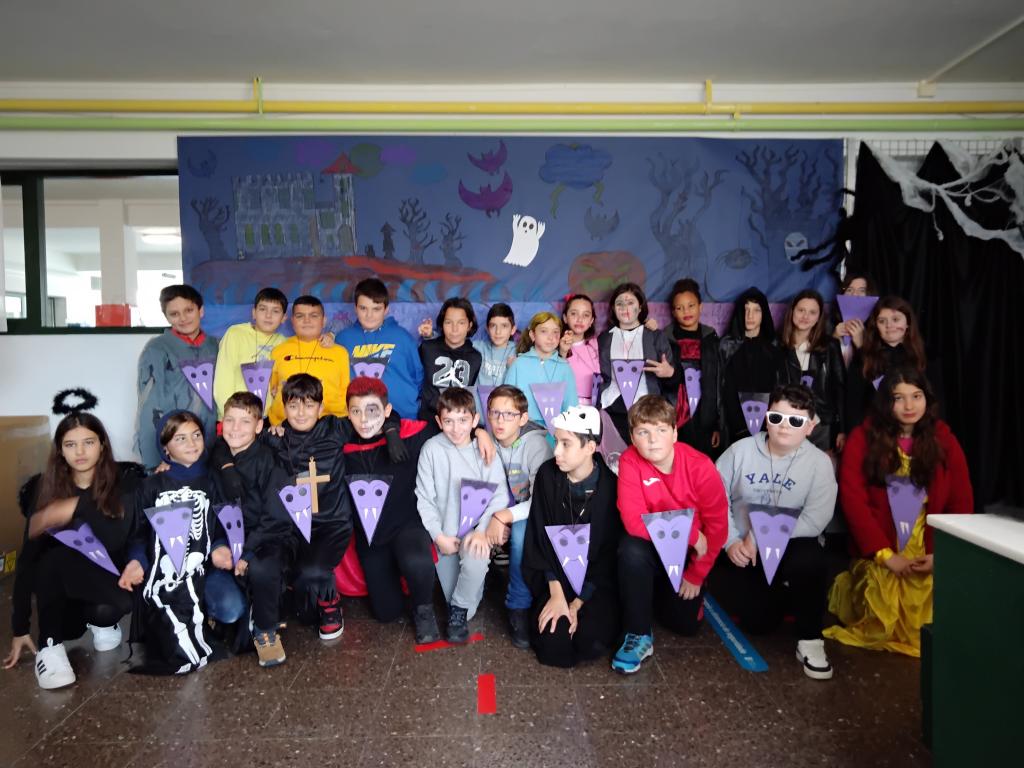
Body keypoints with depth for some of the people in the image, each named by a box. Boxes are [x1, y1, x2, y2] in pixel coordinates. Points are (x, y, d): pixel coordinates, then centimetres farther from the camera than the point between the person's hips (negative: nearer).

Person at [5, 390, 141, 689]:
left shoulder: (125, 480, -13)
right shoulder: (44, 489, -10)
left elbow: (116, 539, -26)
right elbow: (27, 559, -11)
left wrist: (78, 506, -36)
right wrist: (20, 628, -11)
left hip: (110, 578, 0)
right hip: (63, 587, 1)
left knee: (113, 605, -34)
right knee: (50, 558, -32)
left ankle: (101, 620, 2)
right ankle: (50, 646, -18)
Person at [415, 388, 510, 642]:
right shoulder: (431, 449, -6)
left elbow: (499, 496, -8)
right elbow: (425, 498, -3)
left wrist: (482, 531, -22)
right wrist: (438, 536, -11)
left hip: (477, 528, -1)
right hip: (445, 533, 2)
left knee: (475, 562, -30)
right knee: (449, 585, 1)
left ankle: (460, 608, -3)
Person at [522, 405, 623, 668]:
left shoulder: (610, 486, -16)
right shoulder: (547, 475, -11)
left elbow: (609, 552, -11)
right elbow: (541, 536, -8)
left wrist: (578, 603, -14)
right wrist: (556, 593, -15)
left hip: (597, 579, -1)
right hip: (556, 575, 1)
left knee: (593, 642, -22)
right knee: (553, 645, -18)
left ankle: (593, 612, 12)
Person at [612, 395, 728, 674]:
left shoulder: (700, 466, -23)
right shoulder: (630, 462, -23)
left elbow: (717, 525, -14)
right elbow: (634, 521, -29)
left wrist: (696, 575, -10)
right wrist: (690, 533, -30)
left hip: (688, 554, 1)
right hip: (651, 547, -1)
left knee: (685, 624, -2)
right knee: (631, 550, -34)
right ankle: (639, 634, -15)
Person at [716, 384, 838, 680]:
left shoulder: (819, 462, -10)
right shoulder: (741, 450, -6)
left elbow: (815, 520, -17)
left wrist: (763, 536, -21)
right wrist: (731, 541, -15)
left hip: (791, 545, -2)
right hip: (743, 549, 2)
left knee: (809, 561, -37)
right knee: (758, 622, -6)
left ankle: (809, 640, -12)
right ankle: (776, 591, 33)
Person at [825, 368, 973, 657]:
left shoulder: (945, 441, 4)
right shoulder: (863, 438, -3)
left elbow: (962, 504, 2)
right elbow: (852, 499, -10)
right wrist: (885, 555, -15)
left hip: (928, 554, 2)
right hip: (880, 556, -2)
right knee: (881, 627, -11)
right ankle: (850, 590, 21)